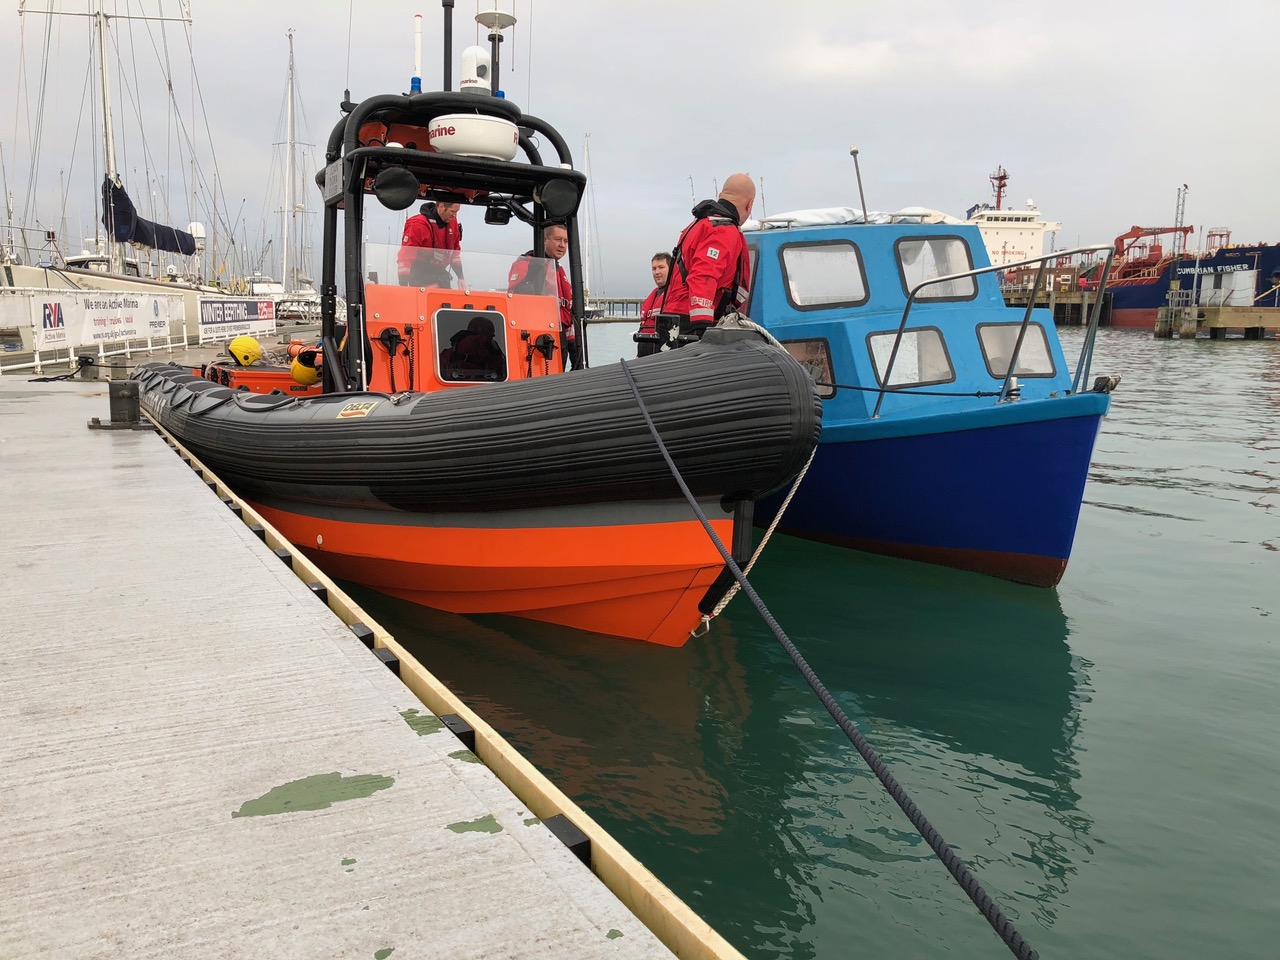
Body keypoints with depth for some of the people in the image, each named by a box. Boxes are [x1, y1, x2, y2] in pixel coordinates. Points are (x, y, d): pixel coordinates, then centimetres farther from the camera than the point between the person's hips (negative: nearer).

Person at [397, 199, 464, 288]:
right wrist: (404, 286, -24)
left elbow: (455, 251, 13)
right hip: (420, 276, -7)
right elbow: (405, 256, -21)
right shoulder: (418, 224, -20)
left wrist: (460, 277, 9)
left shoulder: (452, 222, 0)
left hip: (440, 274, 7)